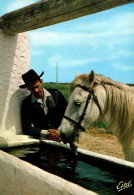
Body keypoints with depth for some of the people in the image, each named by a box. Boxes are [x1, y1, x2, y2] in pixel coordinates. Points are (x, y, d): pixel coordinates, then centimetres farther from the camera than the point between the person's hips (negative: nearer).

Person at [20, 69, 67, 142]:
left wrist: (60, 131, -12)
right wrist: (46, 133, -17)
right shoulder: (26, 103, 5)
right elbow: (26, 128, -3)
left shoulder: (56, 94, 7)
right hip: (43, 140, 1)